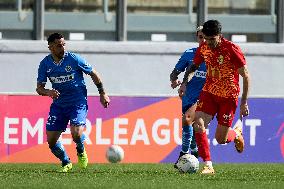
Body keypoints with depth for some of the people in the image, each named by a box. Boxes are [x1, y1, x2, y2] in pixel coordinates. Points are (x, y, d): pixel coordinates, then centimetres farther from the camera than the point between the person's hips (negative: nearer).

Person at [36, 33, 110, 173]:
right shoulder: (45, 64, -2)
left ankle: (81, 152, 12)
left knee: (76, 133, -24)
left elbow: (93, 74, 2)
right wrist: (48, 92, -22)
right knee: (51, 140, -4)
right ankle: (66, 163, 23)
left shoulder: (74, 59, -11)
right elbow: (39, 88, 1)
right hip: (58, 104, 4)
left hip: (78, 102, -4)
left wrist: (102, 93, 4)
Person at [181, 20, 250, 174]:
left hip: (228, 97, -4)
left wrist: (244, 102, -14)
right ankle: (208, 166, -13)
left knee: (221, 139, -1)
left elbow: (246, 76, -13)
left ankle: (237, 134, 37)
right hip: (209, 92, 4)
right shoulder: (203, 48, -4)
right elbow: (194, 65, 17)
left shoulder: (232, 50, -19)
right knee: (198, 125, -19)